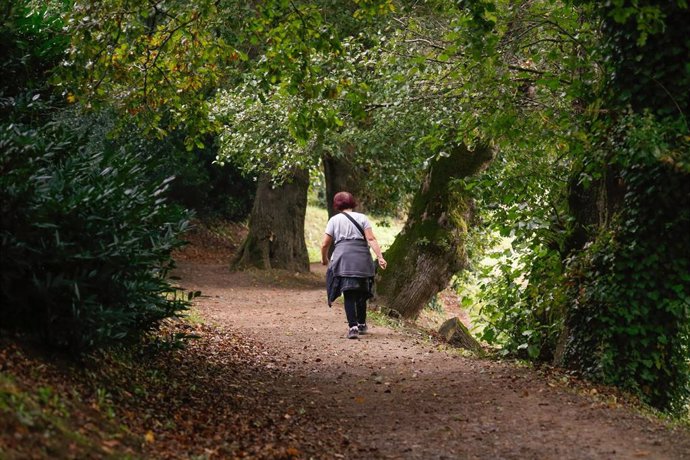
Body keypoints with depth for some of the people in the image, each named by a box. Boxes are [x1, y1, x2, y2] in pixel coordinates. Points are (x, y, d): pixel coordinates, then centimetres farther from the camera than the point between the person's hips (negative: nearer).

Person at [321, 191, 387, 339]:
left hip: (343, 259, -2)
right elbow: (371, 239, -1)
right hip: (362, 259, 2)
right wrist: (380, 257, -5)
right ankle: (362, 324, 28)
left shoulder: (334, 220, 10)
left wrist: (324, 259, 26)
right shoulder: (362, 218, 11)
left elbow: (325, 244, 9)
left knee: (349, 295, -4)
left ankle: (353, 327, -18)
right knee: (361, 293, 16)